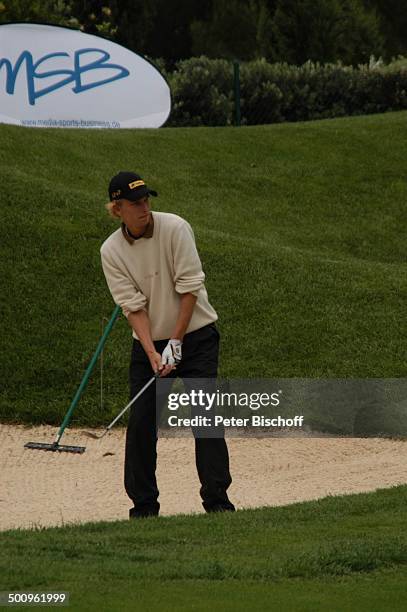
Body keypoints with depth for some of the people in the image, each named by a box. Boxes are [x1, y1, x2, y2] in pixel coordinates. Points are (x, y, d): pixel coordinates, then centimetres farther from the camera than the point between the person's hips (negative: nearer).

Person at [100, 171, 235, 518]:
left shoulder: (174, 228, -12)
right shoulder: (111, 251, -6)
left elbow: (189, 288, -13)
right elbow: (133, 306, -10)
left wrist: (176, 342, -15)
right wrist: (153, 353, -22)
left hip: (195, 336, -2)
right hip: (149, 343, 2)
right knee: (141, 423, -1)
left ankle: (217, 499, -10)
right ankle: (144, 505, 10)